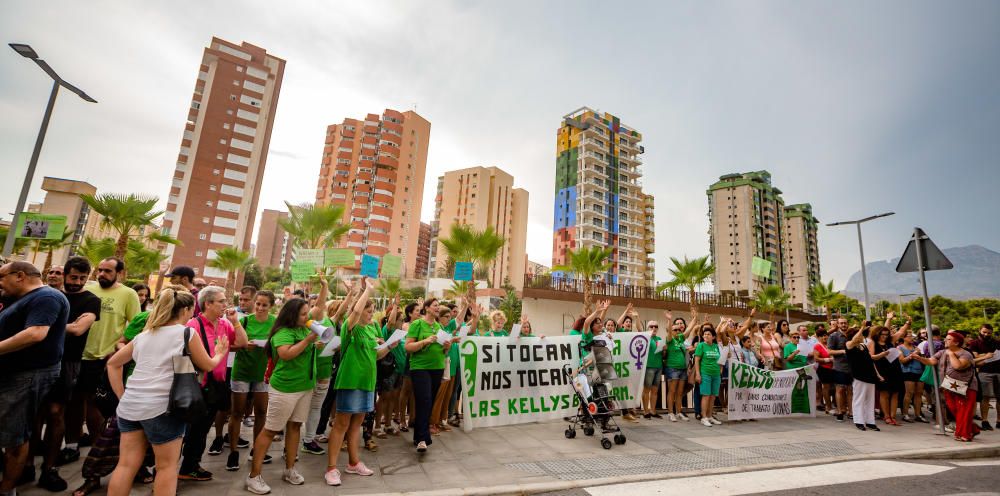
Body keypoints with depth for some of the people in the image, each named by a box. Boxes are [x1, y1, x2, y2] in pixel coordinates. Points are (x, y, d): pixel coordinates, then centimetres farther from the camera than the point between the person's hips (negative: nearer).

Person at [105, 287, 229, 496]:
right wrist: (220, 354, 24)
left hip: (130, 405, 6)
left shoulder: (143, 335, 13)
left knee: (127, 464, 14)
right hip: (162, 407, -6)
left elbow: (112, 364, 18)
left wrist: (122, 396, 17)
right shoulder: (187, 333, -4)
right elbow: (208, 365, 5)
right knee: (167, 466, 7)